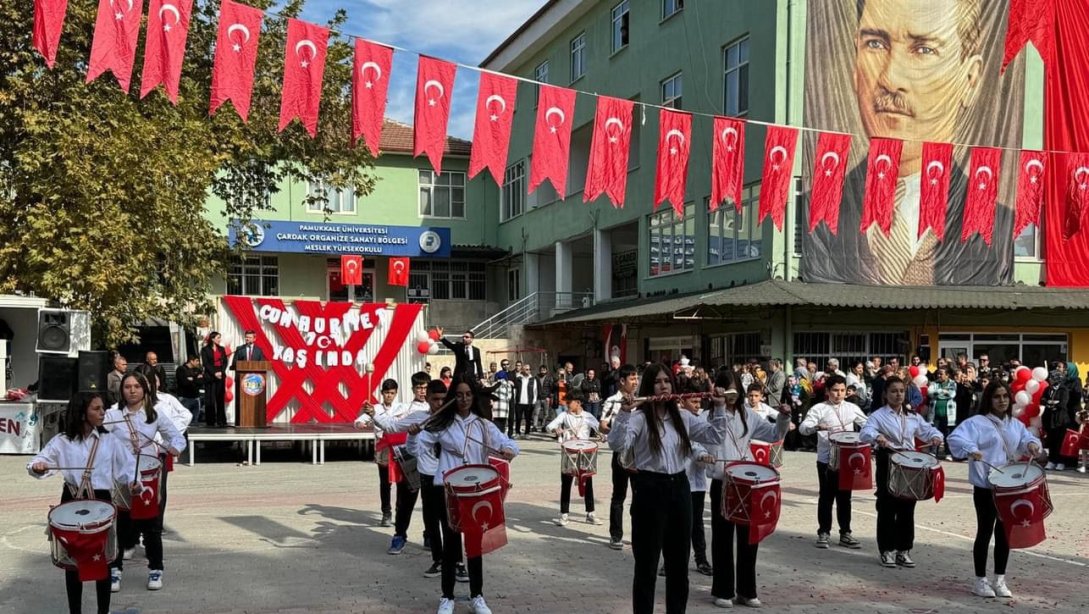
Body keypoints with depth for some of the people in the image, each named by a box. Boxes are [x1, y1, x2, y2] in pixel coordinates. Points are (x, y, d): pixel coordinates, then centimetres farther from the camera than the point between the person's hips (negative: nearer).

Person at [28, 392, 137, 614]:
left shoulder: (109, 442, 2)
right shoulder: (62, 442, 1)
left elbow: (127, 466, 1)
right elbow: (40, 461, -1)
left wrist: (133, 482, -19)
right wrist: (37, 466, -24)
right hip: (71, 502, 0)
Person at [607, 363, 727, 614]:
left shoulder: (683, 417, 9)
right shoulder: (639, 418, -9)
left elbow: (714, 437, 9)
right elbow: (617, 444, -24)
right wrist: (624, 413, -34)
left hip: (679, 488, 6)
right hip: (650, 489, -6)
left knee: (679, 560, 15)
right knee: (647, 562, 2)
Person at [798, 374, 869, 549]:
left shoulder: (852, 408, 7)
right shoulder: (819, 409, -5)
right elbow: (803, 427, -16)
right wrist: (817, 427, -37)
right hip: (826, 460, -3)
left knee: (844, 497, 10)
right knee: (826, 497, 4)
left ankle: (845, 533, 18)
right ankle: (823, 533, 13)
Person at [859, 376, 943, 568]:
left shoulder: (913, 416, 13)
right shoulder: (879, 415, -4)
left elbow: (927, 430, 11)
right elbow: (865, 432, -20)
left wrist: (935, 436, -13)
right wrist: (877, 437, -43)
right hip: (887, 463, -5)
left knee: (907, 508, 8)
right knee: (887, 508, -1)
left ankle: (904, 550, 18)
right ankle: (887, 550, 8)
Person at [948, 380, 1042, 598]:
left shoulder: (1015, 424, 14)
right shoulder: (977, 422, -10)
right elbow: (955, 438, -23)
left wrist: (1031, 444, -12)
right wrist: (970, 449, -42)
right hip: (986, 487, -6)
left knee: (1004, 532, 11)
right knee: (985, 532, 1)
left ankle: (1000, 580, 22)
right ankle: (980, 581, 11)